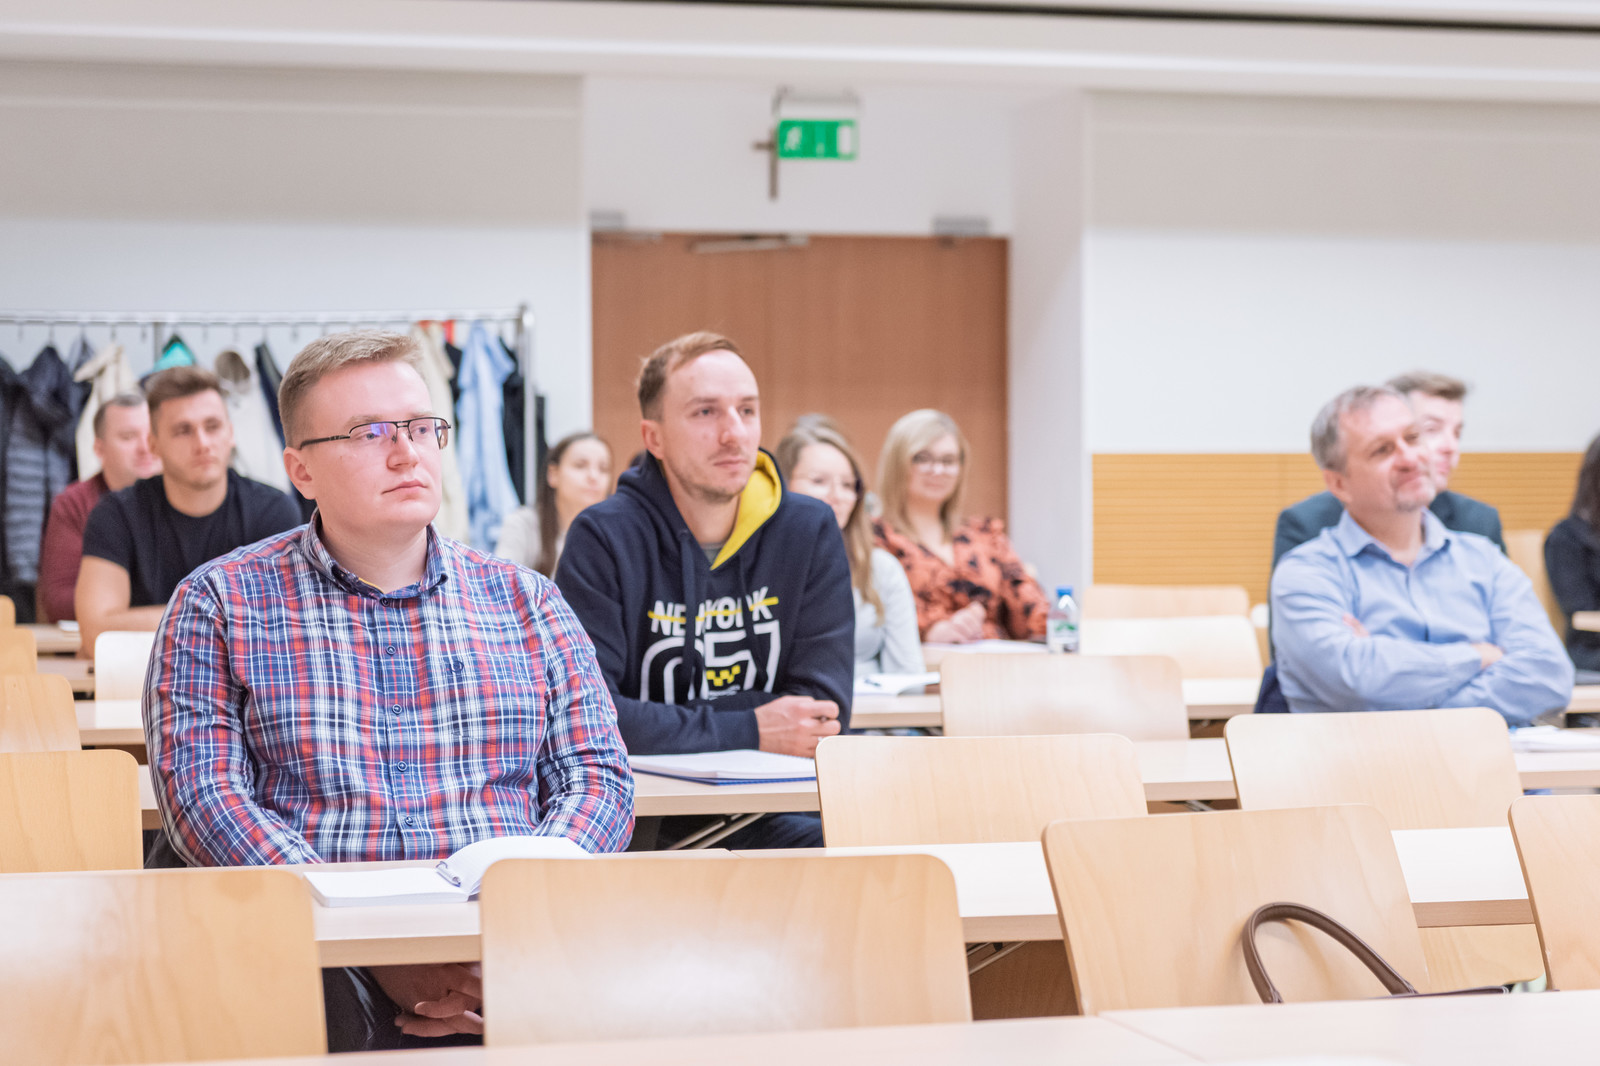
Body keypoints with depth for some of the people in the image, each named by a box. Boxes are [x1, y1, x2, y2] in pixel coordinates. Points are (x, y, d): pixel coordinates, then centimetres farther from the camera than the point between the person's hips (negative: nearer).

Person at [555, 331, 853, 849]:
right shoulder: (603, 538, -6)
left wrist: (658, 724, -12)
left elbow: (824, 707, -4)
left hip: (762, 815, 3)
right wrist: (748, 730, -16)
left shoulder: (810, 531, 4)